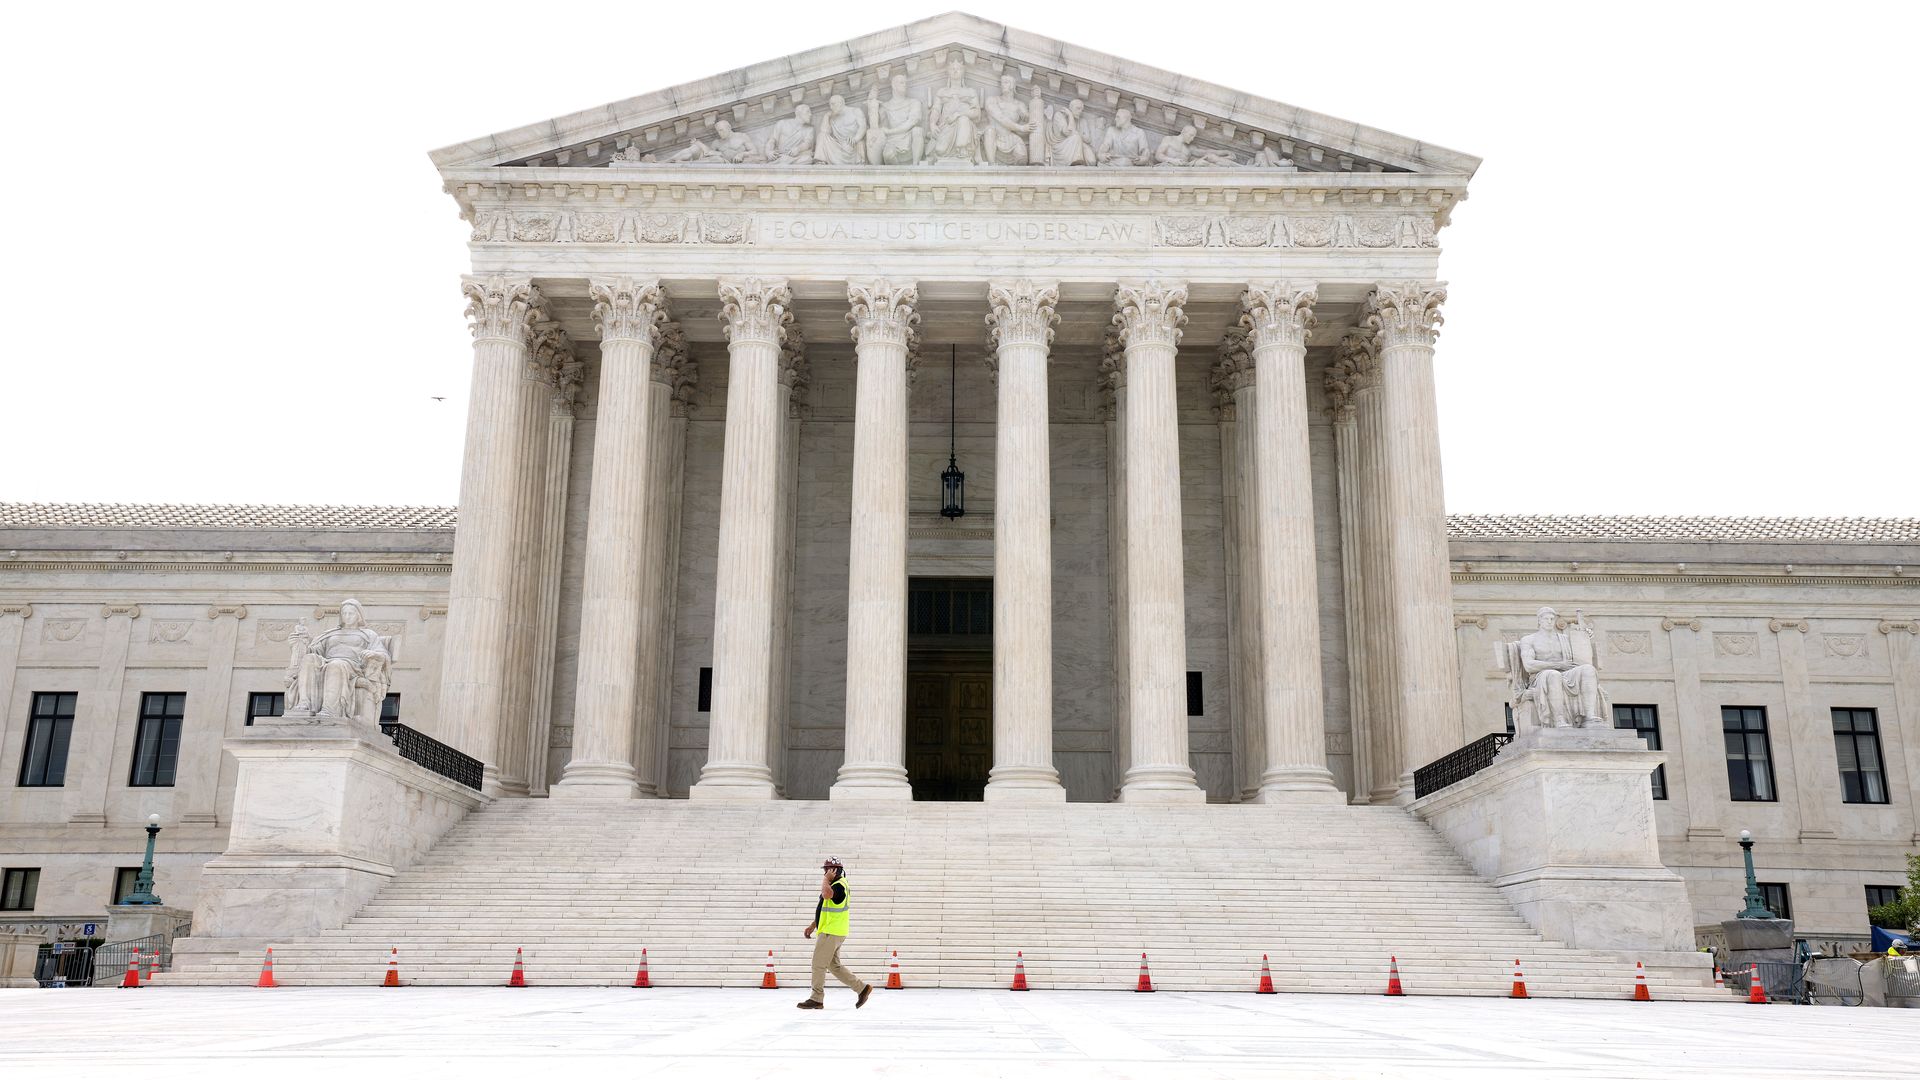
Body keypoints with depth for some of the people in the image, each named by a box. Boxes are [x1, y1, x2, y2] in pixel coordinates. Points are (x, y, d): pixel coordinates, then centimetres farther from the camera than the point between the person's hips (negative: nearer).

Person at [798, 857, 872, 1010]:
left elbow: (827, 894, -40)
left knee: (819, 964, -4)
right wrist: (813, 925, 25)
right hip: (830, 932, 11)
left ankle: (817, 1000, 5)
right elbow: (826, 909, 26)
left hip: (831, 933, -11)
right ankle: (862, 987, 16)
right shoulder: (834, 885, 17)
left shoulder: (839, 885, -17)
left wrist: (826, 878, -23)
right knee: (834, 965, 13)